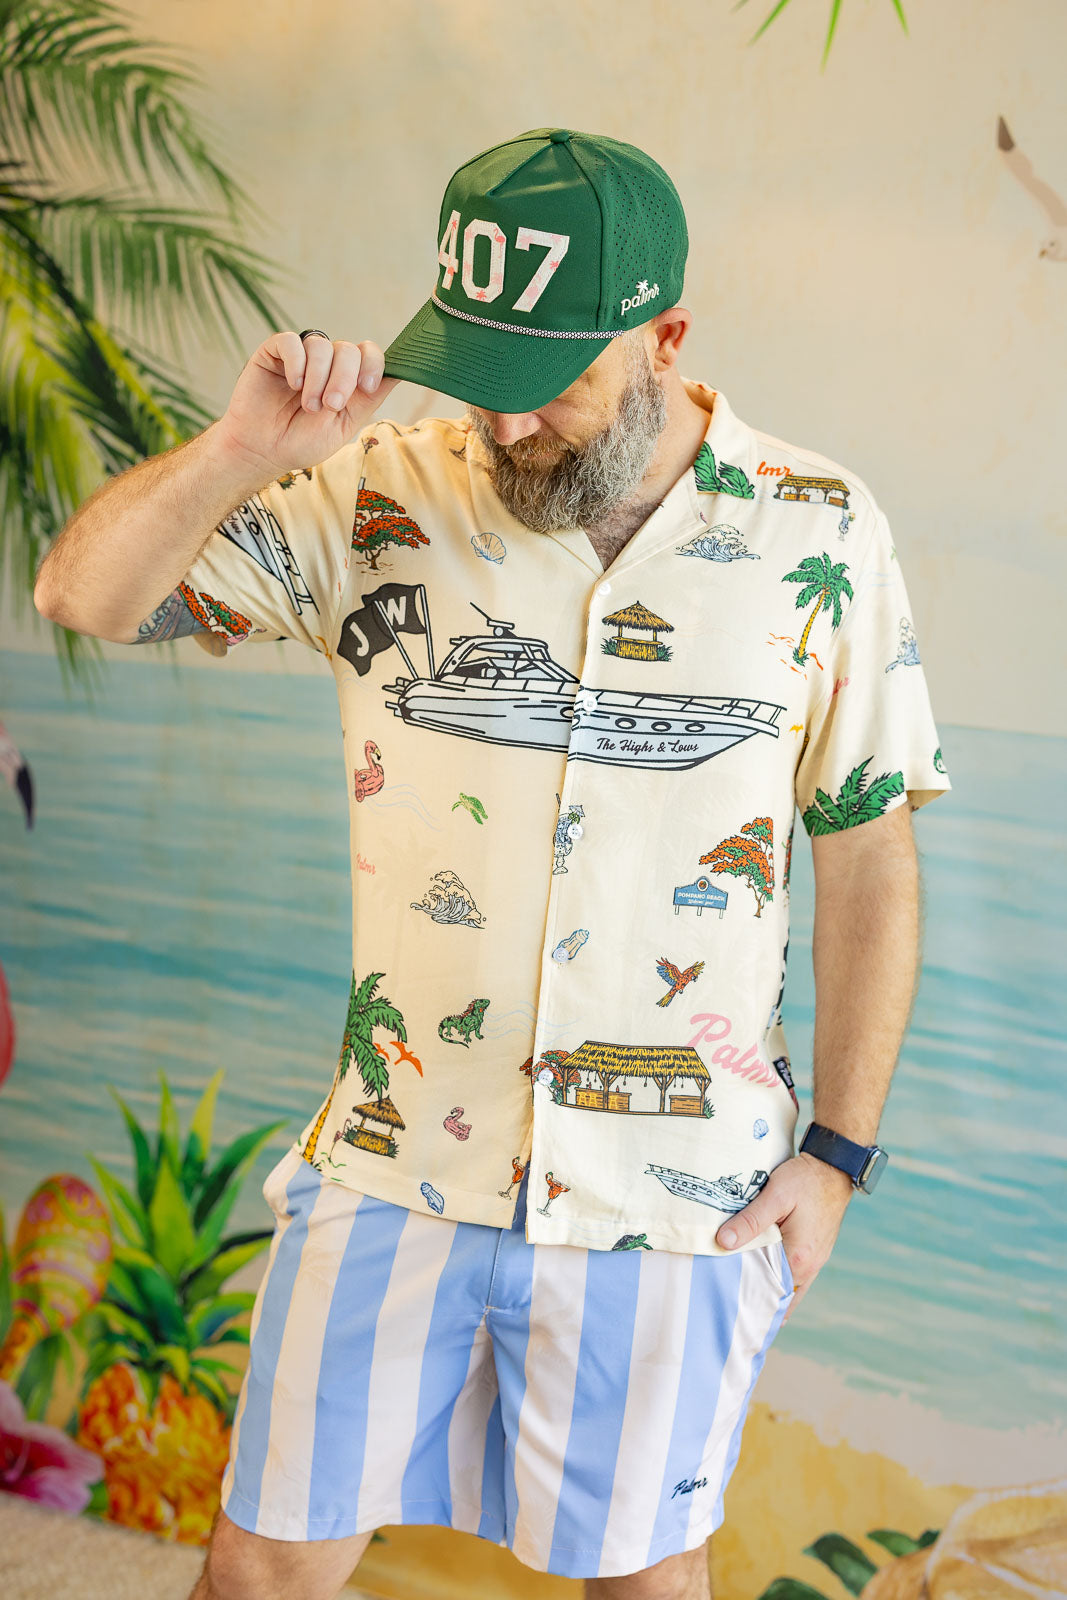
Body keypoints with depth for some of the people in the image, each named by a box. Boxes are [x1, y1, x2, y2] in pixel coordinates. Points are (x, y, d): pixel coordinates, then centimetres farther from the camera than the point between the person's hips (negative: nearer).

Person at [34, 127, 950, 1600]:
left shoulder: (819, 539, -7)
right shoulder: (385, 502, -6)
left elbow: (868, 865, 0)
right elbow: (87, 595, -7)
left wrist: (838, 1153, -1)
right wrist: (244, 446, -25)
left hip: (675, 1189, 0)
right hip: (398, 1164, 1)